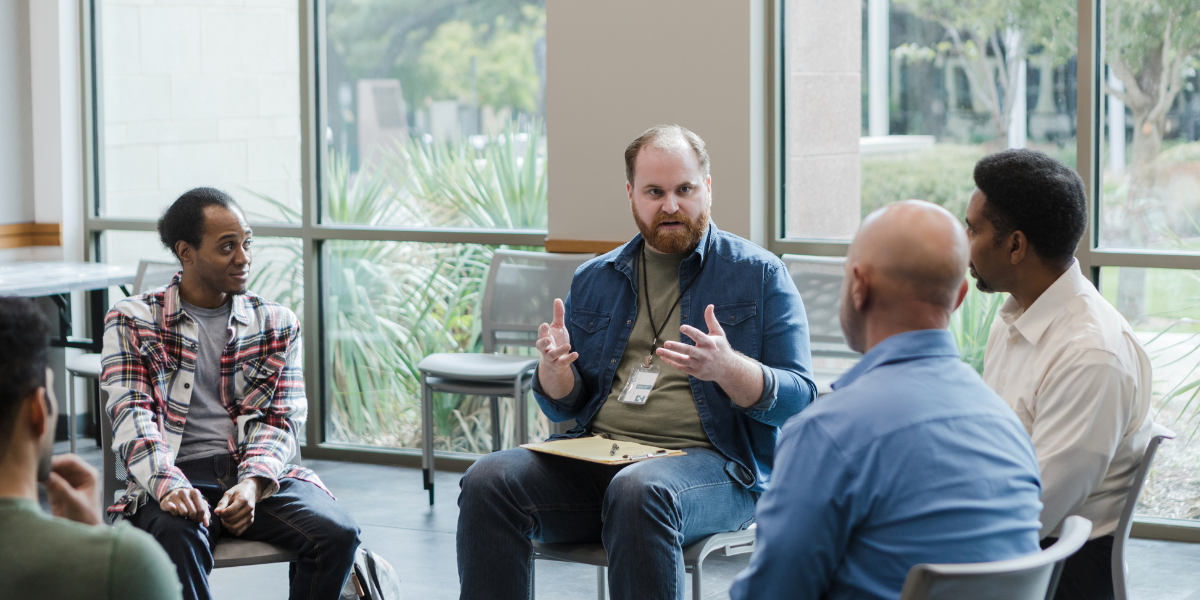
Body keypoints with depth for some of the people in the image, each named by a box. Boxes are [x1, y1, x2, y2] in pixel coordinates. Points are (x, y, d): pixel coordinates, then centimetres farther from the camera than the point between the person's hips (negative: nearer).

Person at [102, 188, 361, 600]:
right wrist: (168, 486, -25)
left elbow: (281, 421, 6)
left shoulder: (277, 323, 15)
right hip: (176, 472, -3)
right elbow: (131, 416, -5)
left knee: (337, 533, -26)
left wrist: (251, 485, -16)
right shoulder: (132, 321, 8)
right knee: (178, 538, -38)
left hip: (259, 473, 3)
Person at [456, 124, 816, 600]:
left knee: (639, 491, -38)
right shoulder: (594, 279, 18)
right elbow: (563, 407, 20)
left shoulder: (759, 274, 6)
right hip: (595, 455, 4)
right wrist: (554, 368, -4)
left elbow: (796, 400, -2)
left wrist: (726, 368, -21)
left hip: (711, 463, -4)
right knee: (488, 480, -22)